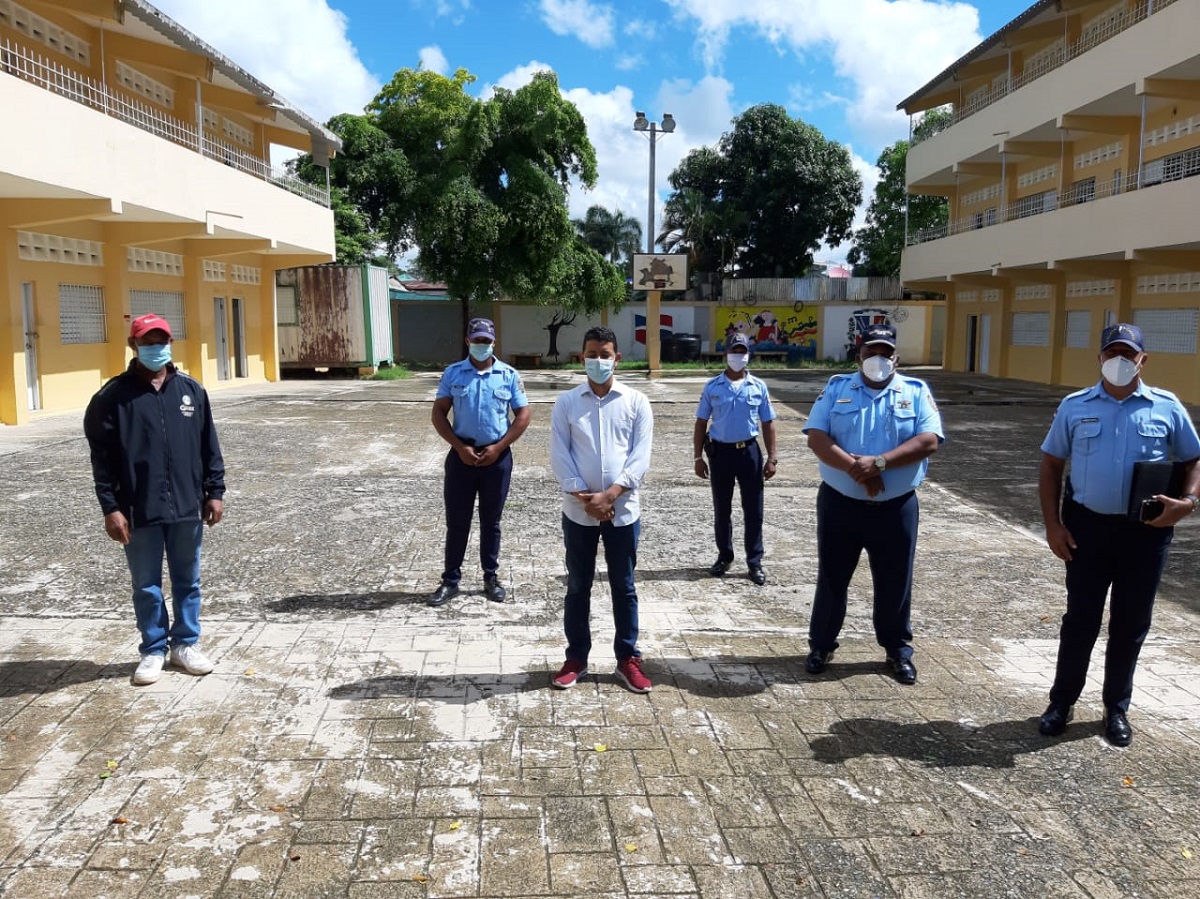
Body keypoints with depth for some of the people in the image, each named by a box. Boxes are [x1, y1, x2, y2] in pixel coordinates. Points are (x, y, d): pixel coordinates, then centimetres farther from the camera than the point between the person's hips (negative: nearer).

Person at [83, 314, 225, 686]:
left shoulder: (191, 390, 4)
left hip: (187, 507, 2)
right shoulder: (113, 396, -5)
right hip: (139, 512, -2)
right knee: (147, 586, 10)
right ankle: (153, 649, 25)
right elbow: (102, 457, -5)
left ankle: (185, 643, 28)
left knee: (187, 581, 13)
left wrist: (215, 491, 5)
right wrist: (110, 508, -9)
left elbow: (209, 446, 8)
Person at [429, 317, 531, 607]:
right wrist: (460, 447, -11)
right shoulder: (452, 373, 0)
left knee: (491, 521, 11)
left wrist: (498, 447, -10)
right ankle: (450, 581, 15)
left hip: (497, 457, 0)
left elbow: (523, 415, -1)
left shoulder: (509, 375, -1)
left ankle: (491, 578, 23)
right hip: (462, 455, 0)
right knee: (456, 521, 5)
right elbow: (438, 413, 0)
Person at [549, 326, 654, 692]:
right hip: (578, 511, 0)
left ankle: (628, 658, 22)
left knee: (624, 587, 10)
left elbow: (641, 456, -5)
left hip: (623, 510, 0)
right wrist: (585, 497, -13)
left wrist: (610, 495, -15)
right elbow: (559, 455, -4)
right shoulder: (566, 402, 2)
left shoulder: (636, 402, 1)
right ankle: (576, 658, 23)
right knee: (577, 587, 10)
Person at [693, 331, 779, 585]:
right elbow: (701, 423, 4)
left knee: (753, 510, 4)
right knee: (721, 510, 10)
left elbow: (767, 424, 5)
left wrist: (771, 457, 0)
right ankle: (724, 556, 25)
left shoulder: (758, 387, 1)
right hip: (720, 451, 0)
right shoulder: (712, 387, 0)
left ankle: (755, 562, 14)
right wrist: (698, 457, -1)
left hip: (749, 451, 0)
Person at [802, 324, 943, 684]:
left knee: (895, 582, 11)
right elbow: (816, 437, -8)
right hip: (839, 503, 0)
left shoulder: (916, 391, 2)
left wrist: (879, 463, -23)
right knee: (832, 578, 11)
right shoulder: (837, 388, 3)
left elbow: (929, 440, -11)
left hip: (896, 507, 0)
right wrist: (855, 469, -21)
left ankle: (898, 650, 28)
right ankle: (821, 644, 26)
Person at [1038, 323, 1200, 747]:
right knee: (1080, 620, 6)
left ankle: (1117, 708, 27)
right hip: (1087, 526, 0)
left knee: (1131, 623, 11)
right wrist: (1053, 525, -3)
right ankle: (1061, 702, 21)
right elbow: (1051, 465, 4)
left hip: (1145, 531, 1)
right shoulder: (1075, 406, 1)